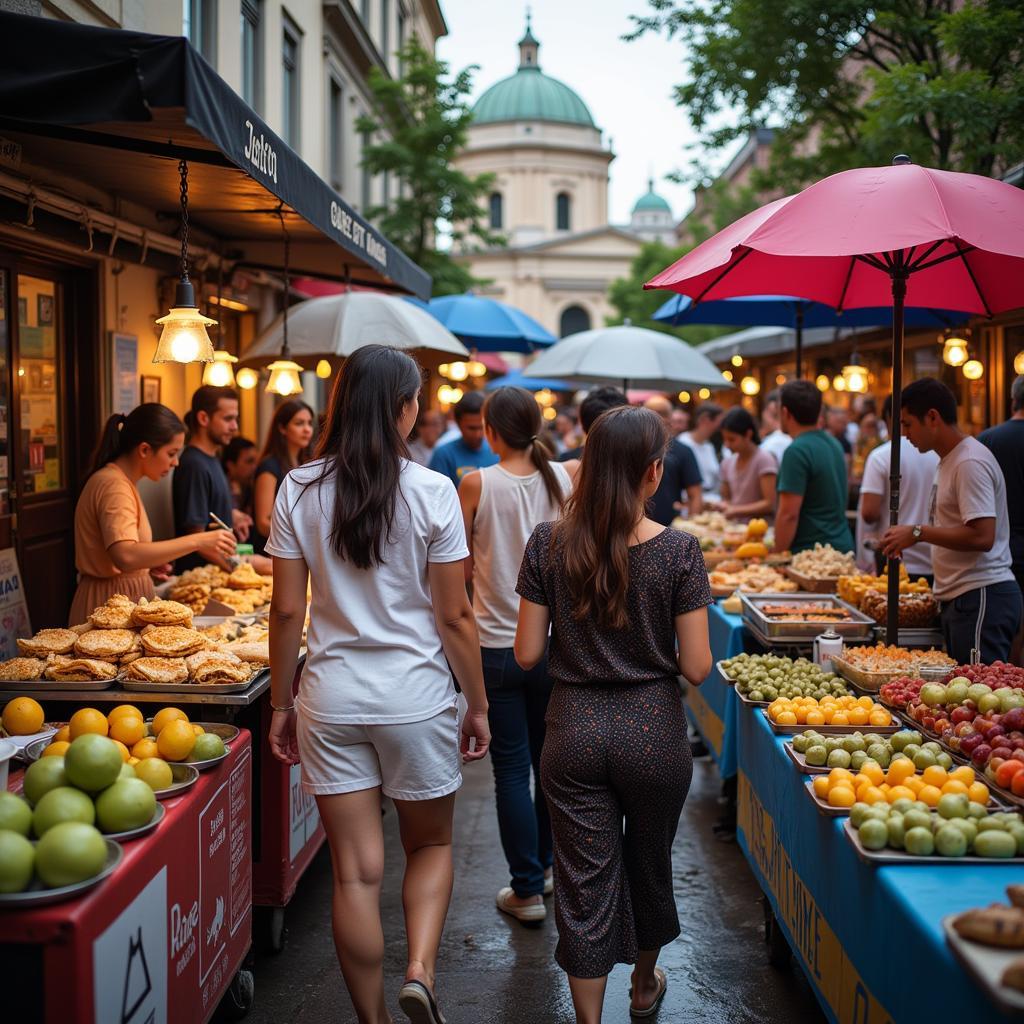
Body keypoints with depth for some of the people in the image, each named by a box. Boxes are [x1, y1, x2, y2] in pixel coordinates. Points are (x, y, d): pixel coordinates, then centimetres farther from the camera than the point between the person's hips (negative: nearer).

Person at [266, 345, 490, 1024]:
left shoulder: (299, 490, -2)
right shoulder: (431, 492, -9)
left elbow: (287, 610, -1)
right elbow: (455, 617, -6)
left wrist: (280, 704, 9)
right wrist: (478, 705, 5)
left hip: (331, 696, 2)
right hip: (415, 697, -2)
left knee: (356, 871, 10)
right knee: (432, 845, 20)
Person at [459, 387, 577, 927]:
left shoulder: (477, 484, -12)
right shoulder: (563, 477, -3)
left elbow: (464, 567, -5)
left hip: (498, 646, -4)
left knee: (511, 769, 5)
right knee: (549, 760, 19)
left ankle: (528, 890, 11)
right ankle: (545, 865, 36)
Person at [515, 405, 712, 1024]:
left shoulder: (548, 544, -8)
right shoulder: (678, 550, -13)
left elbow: (527, 654, -5)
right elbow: (696, 667, -12)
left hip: (575, 730, 0)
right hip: (654, 729, 0)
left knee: (584, 881, 9)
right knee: (650, 861, 23)